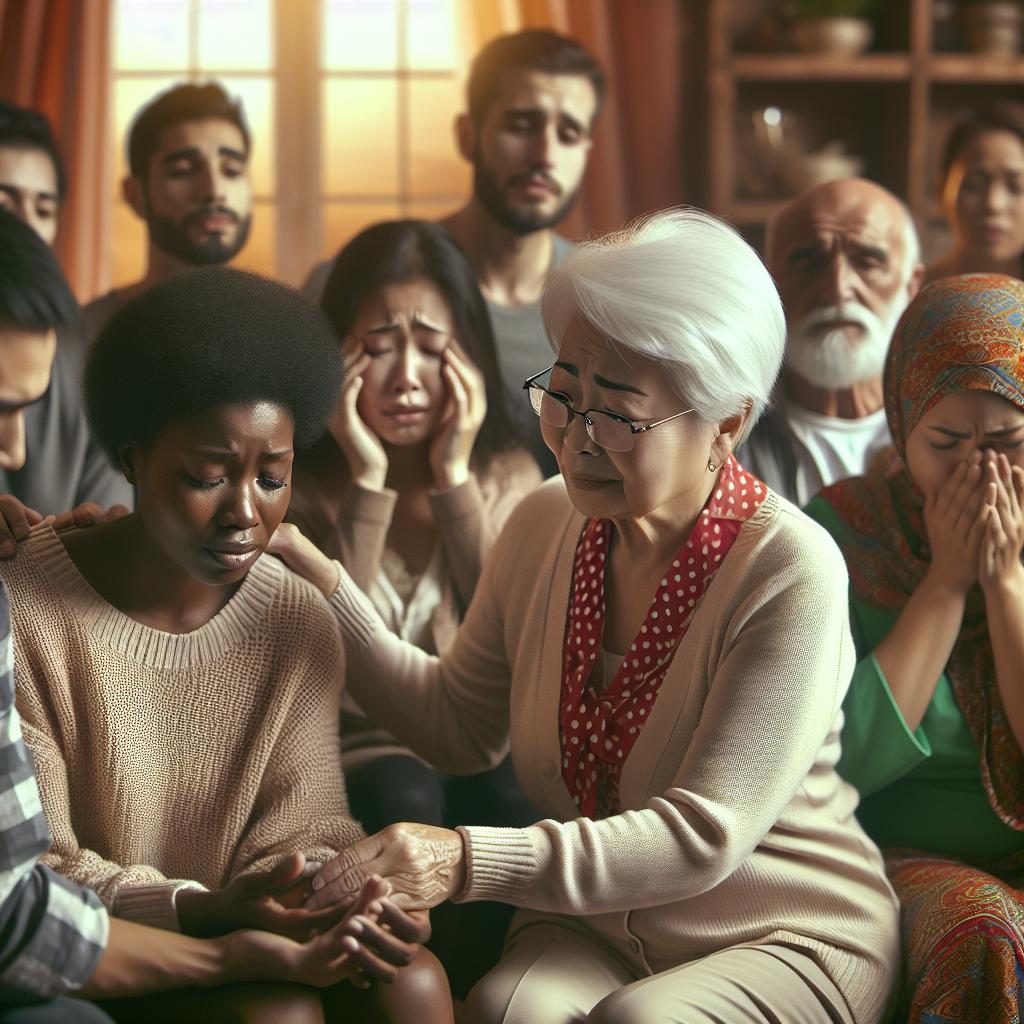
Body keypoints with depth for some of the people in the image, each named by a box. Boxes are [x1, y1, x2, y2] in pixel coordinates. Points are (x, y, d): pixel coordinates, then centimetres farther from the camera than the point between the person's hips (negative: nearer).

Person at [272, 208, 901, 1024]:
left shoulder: (790, 572, -19)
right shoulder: (544, 525, 0)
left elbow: (704, 835, -23)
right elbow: (459, 727, 10)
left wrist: (470, 862, -32)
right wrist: (320, 584, 0)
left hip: (789, 936, -3)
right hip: (593, 923, 4)